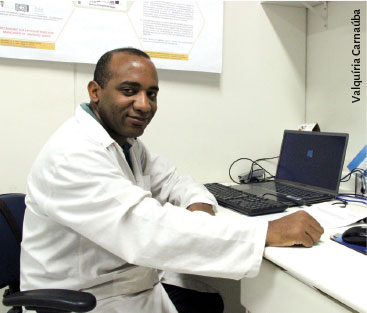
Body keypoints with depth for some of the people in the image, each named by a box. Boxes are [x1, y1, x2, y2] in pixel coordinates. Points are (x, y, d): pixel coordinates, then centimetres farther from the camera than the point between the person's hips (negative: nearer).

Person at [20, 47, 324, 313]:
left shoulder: (127, 142, 3)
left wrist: (200, 206, -17)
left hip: (138, 282, 8)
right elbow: (147, 231, -36)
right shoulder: (72, 155, -26)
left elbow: (173, 182, 8)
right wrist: (270, 231, -35)